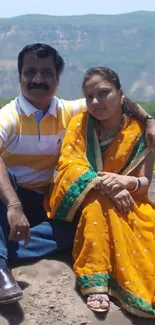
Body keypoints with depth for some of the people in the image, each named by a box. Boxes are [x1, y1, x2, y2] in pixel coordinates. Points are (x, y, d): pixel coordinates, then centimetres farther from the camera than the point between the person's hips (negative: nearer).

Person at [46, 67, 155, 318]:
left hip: (125, 203, 2)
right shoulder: (80, 123, -4)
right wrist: (104, 184, -33)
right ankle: (95, 282, -39)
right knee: (98, 200, -36)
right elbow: (68, 164, -16)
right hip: (79, 200, -1)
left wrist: (126, 182, -33)